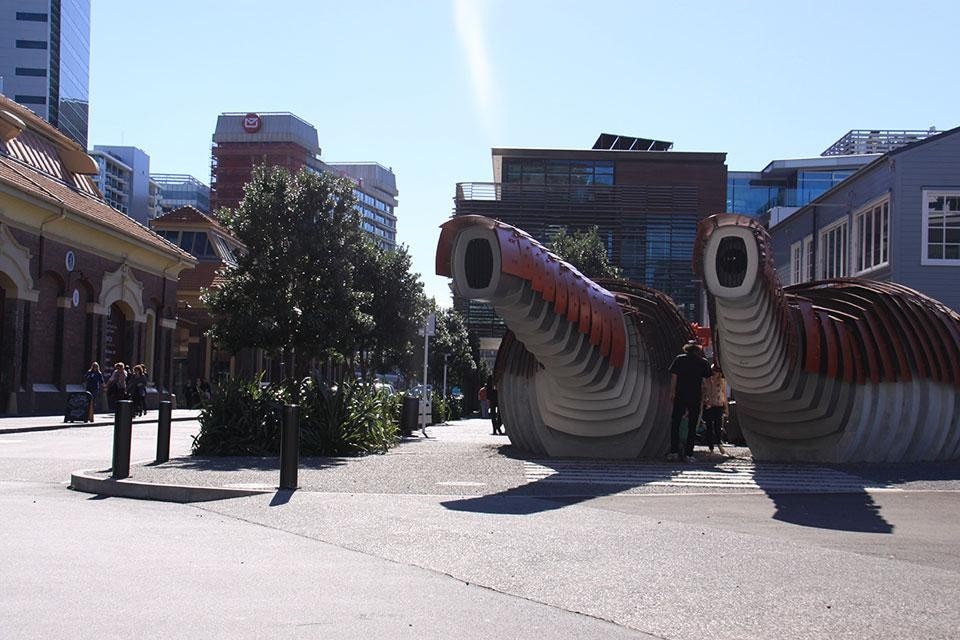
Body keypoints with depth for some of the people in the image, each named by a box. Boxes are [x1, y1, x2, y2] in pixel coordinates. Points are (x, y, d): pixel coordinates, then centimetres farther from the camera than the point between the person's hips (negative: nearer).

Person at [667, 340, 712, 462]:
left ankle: (674, 451, 1)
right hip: (696, 398, 0)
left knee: (675, 424, 8)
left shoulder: (679, 359, 3)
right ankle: (688, 453, 3)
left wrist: (672, 393, 3)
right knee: (692, 426, 6)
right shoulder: (704, 362, 4)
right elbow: (706, 380, 4)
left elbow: (673, 377, 0)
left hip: (680, 396, 0)